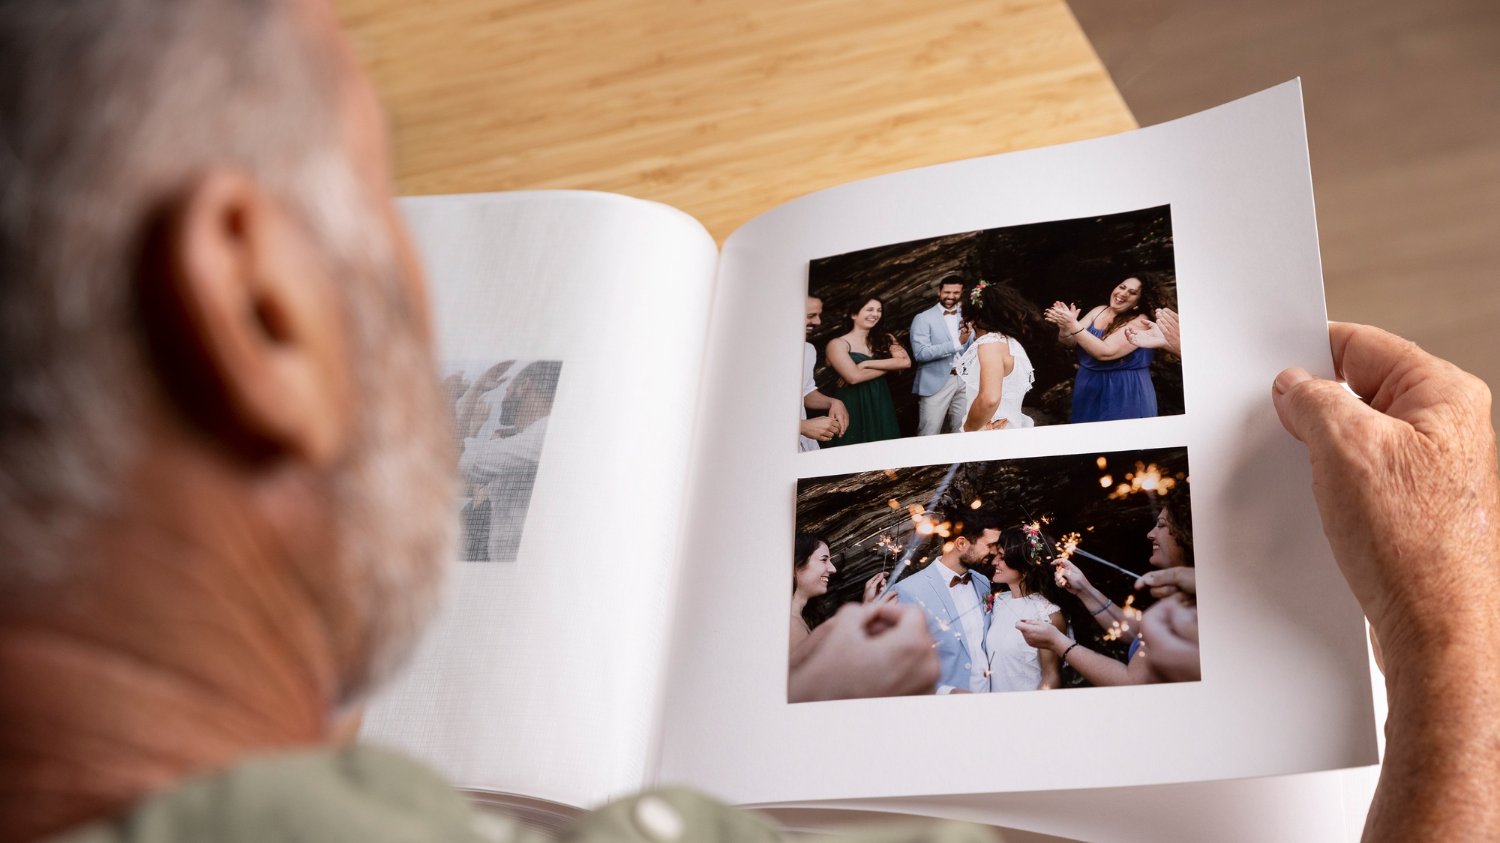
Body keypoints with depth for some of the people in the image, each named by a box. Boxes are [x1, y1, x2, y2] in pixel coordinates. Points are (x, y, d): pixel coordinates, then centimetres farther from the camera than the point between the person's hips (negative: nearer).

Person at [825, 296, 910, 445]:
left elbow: (905, 362, -6)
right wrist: (889, 365, -8)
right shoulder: (838, 344, -5)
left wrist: (867, 364, -13)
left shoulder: (885, 339, 11)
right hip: (853, 407, -5)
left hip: (881, 405, 5)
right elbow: (854, 377, -19)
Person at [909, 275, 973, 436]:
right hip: (936, 383, -5)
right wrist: (957, 343, -20)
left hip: (964, 381, 5)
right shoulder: (923, 318, -3)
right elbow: (920, 353, -15)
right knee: (929, 437, -6)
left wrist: (970, 333, -11)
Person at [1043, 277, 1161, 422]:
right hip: (1090, 388, 6)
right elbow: (1069, 341, -1)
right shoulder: (1099, 311, 4)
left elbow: (1105, 352, -25)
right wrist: (1065, 327, -24)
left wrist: (1073, 325, -30)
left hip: (1123, 394, -6)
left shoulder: (1139, 322, -15)